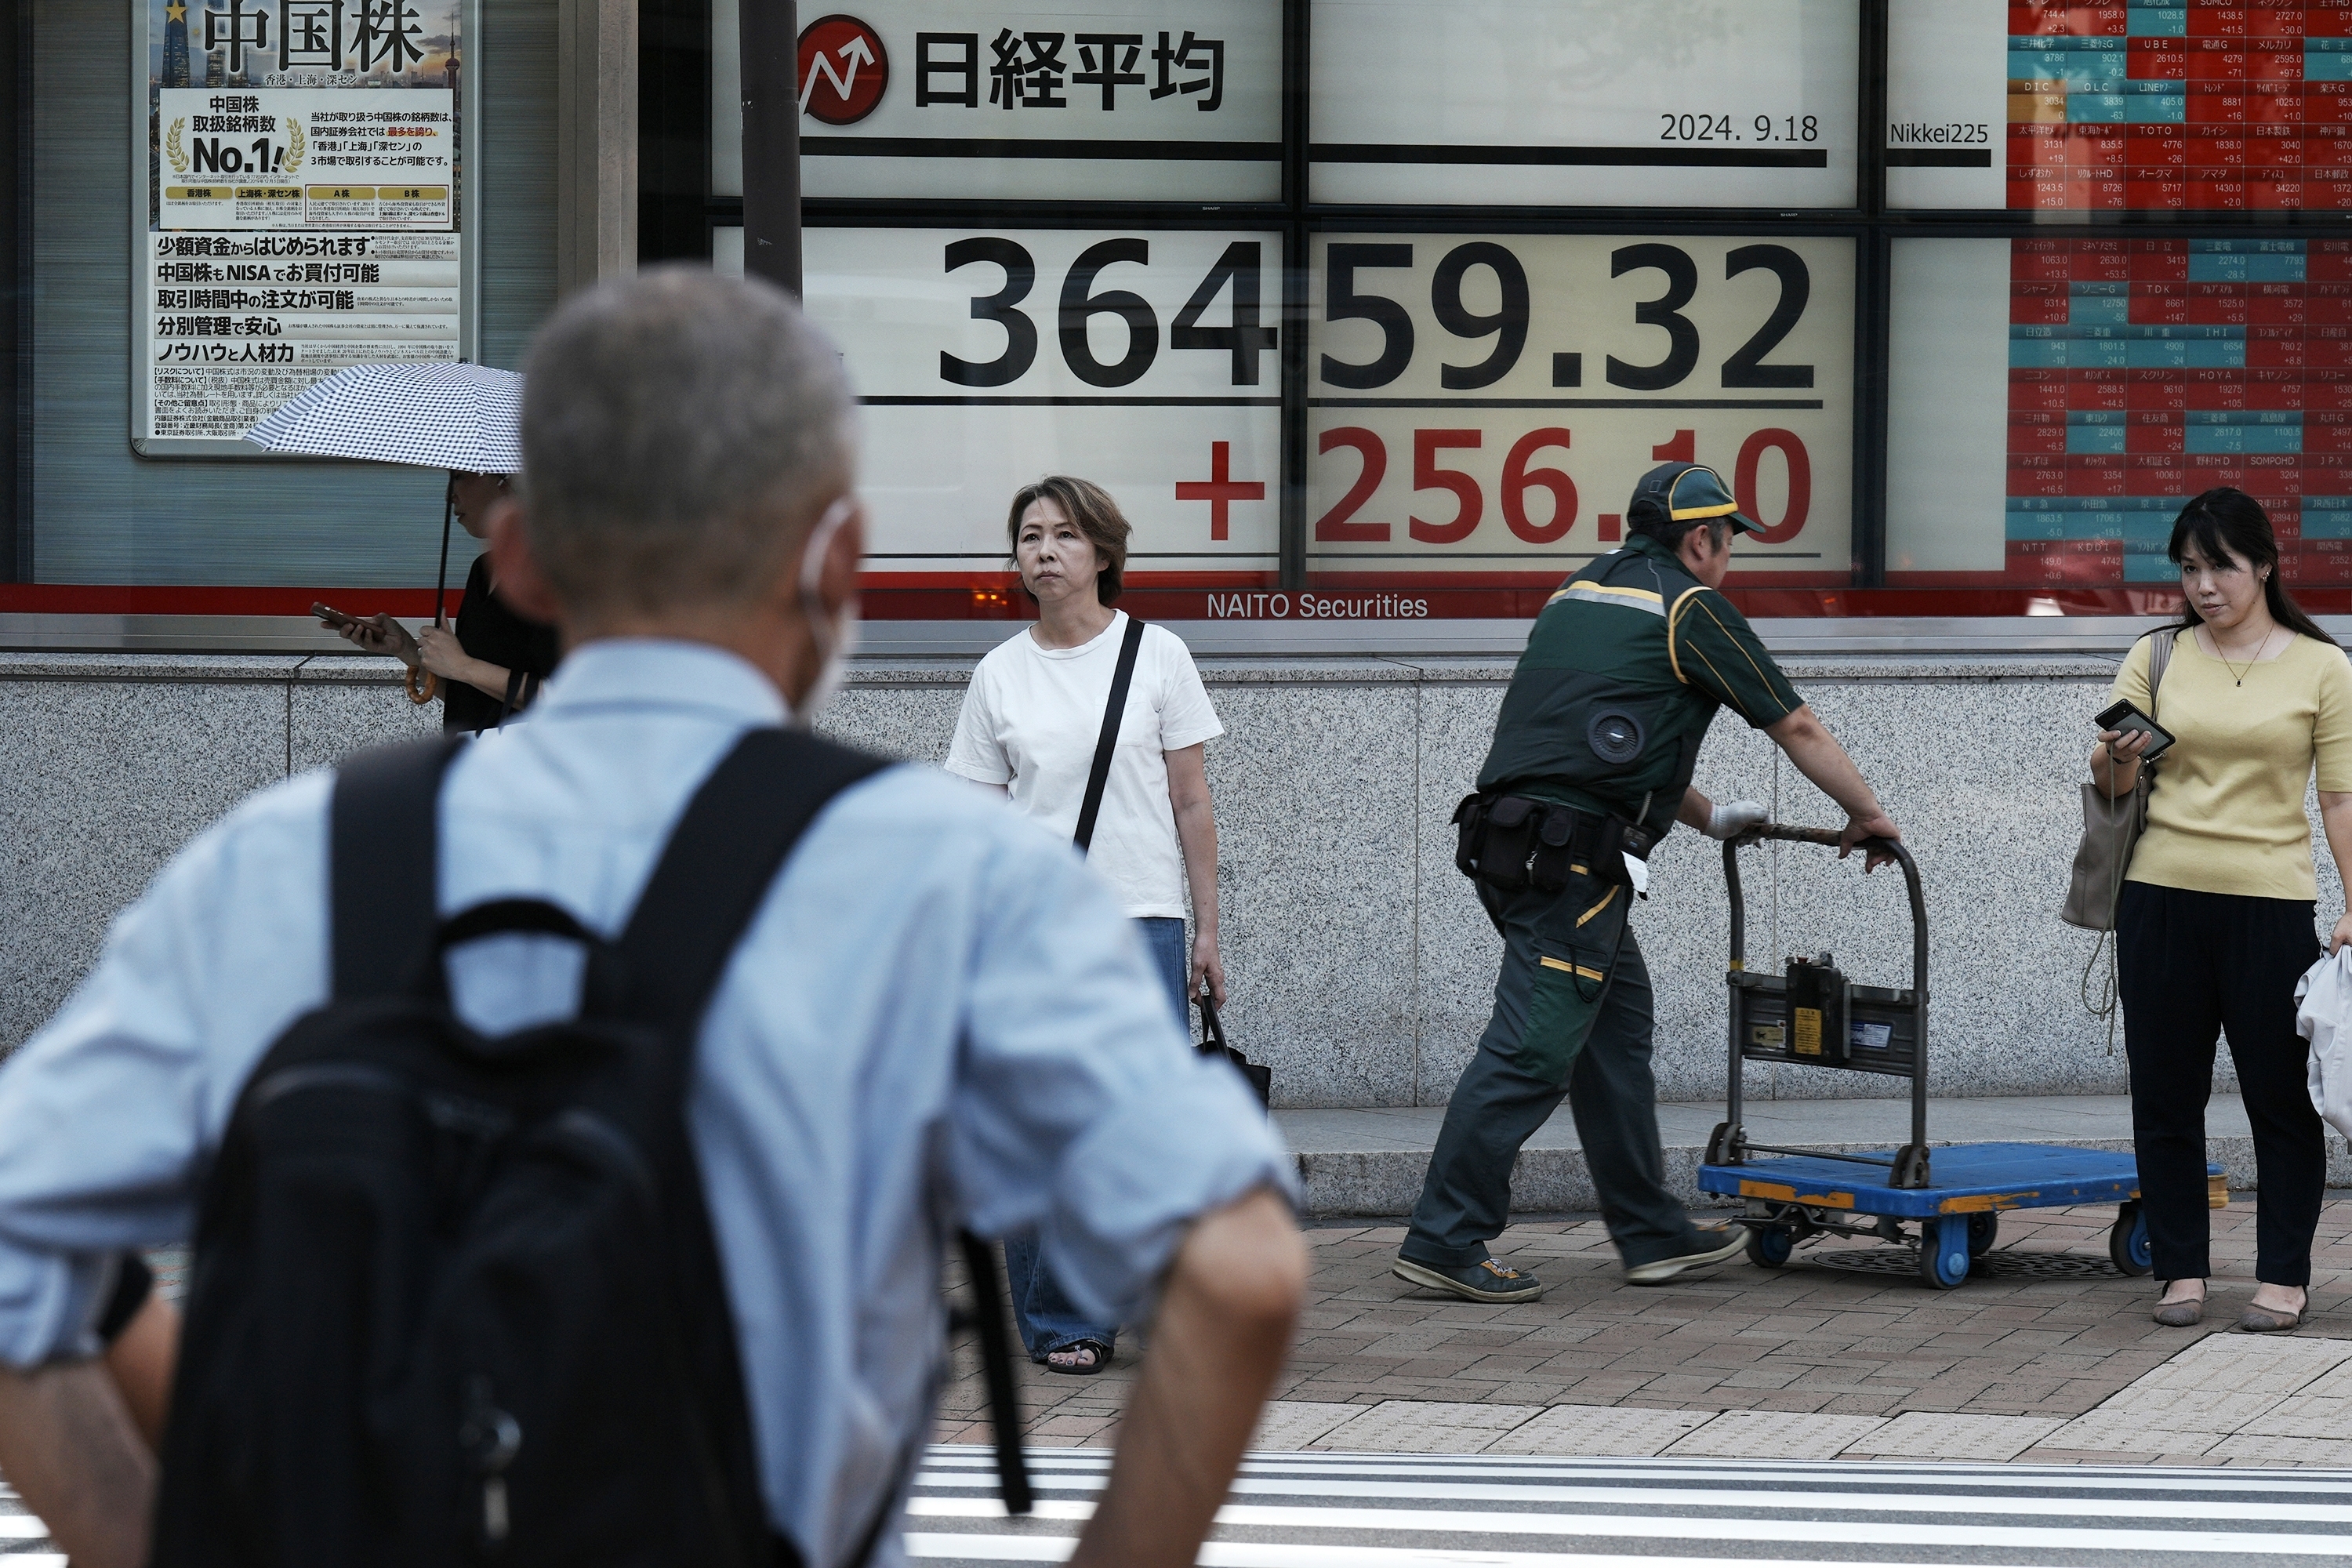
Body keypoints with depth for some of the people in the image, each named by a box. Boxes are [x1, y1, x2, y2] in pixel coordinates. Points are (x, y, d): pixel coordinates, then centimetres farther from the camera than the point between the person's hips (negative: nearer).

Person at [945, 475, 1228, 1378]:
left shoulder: (1157, 656, 4)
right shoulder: (999, 676, 7)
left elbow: (1192, 804, 6)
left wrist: (1207, 930, 3)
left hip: (1143, 921, -1)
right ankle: (1062, 1324, 8)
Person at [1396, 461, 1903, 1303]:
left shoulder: (1582, 592, 23)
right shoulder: (1690, 609, 0)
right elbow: (1797, 729, 6)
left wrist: (1710, 817, 41)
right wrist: (1868, 816, 20)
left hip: (1513, 843, 9)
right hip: (1573, 856, -9)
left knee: (1618, 1027, 15)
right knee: (1531, 1049, -9)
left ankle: (1653, 1233, 20)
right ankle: (1444, 1241, -11)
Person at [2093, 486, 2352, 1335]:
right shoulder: (2156, 657, 8)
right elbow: (2112, 780, 4)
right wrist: (2115, 761, -19)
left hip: (2270, 905, -2)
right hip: (2162, 899, 2)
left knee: (2282, 1095, 0)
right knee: (2165, 1094, 5)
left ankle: (2283, 1275, 8)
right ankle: (2181, 1268, 14)